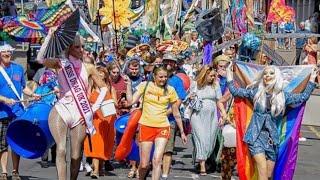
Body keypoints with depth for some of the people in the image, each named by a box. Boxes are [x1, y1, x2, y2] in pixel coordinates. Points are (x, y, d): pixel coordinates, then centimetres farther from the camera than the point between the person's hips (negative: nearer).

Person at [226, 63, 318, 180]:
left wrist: (312, 79, 12)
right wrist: (229, 73, 7)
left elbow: (303, 97, 13)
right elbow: (235, 91, 7)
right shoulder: (256, 92, 4)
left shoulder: (283, 96, 6)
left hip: (272, 138, 3)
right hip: (256, 136, -3)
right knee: (263, 169, -18)